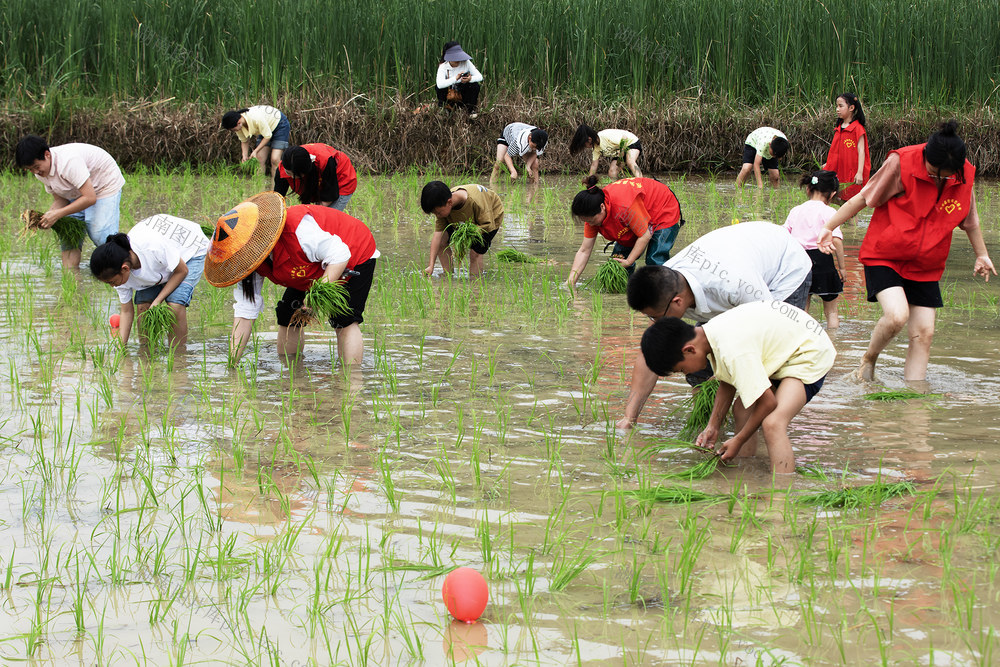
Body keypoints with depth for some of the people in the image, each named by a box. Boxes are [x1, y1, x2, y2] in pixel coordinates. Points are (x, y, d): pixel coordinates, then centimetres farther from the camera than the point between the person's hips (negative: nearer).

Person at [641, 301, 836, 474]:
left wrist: (738, 441, -12)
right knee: (741, 411, 10)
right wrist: (713, 426, 5)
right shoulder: (710, 332, -5)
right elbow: (727, 384, 11)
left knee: (773, 423, -26)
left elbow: (767, 402, -25)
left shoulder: (734, 351, -34)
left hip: (809, 355, -10)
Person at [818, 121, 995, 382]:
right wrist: (829, 227, -9)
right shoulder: (902, 162, -19)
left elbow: (970, 219, 13)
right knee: (897, 314, -24)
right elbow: (864, 197, -8)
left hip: (925, 267, 4)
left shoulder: (965, 174, -6)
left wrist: (982, 255, 25)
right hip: (884, 256, -4)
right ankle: (869, 359, 5)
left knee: (923, 333, -1)